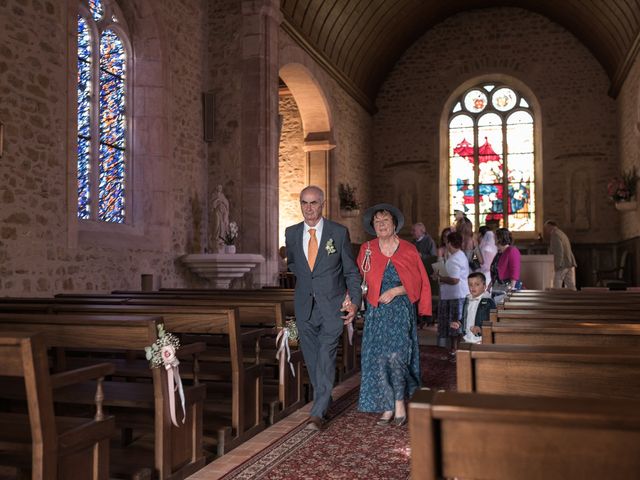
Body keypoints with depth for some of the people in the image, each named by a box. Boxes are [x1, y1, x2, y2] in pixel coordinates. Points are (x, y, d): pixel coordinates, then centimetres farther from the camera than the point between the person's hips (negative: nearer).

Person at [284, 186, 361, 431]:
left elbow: (351, 271, 0)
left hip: (332, 306, -3)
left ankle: (318, 412, -6)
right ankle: (324, 399, 28)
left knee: (326, 356, -9)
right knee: (311, 357, 11)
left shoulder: (339, 232, -5)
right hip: (305, 306, 4)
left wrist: (355, 301, -9)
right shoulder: (291, 233, 3)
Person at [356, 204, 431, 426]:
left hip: (401, 310, -2)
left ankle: (400, 402, 3)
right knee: (379, 358, 0)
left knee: (396, 355, -15)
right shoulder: (367, 250, 5)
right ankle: (388, 407, 11)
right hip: (376, 312, 2)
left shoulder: (408, 250, 1)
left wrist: (396, 291, -9)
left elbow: (419, 283, 4)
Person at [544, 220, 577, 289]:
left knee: (556, 289, -6)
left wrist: (557, 266, -16)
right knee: (571, 288, 4)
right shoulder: (562, 234, 23)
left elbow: (559, 251, -17)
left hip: (562, 265, -9)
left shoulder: (554, 235, -7)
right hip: (570, 264, 9)